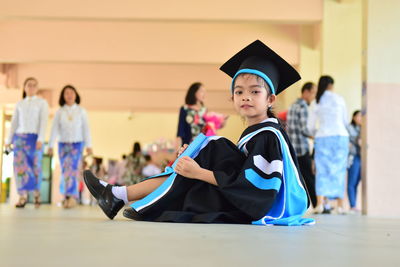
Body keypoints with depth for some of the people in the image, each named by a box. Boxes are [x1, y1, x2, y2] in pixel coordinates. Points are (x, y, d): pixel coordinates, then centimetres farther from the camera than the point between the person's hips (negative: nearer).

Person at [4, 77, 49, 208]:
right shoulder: (19, 104, 16)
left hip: (34, 138, -2)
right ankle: (22, 197, -12)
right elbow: (14, 123, 13)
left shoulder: (42, 103, 7)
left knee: (35, 167, 0)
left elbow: (43, 122, -4)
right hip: (19, 137, 2)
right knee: (19, 166, -11)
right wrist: (9, 140, 5)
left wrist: (40, 139, -16)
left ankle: (36, 193, 21)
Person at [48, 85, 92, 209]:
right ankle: (66, 196, 17)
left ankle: (71, 197, -20)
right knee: (65, 171, 3)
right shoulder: (59, 112, 6)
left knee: (73, 169, -15)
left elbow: (86, 129, 0)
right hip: (63, 144, 2)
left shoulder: (81, 111, 4)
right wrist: (51, 146, -6)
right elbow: (54, 129, 2)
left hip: (77, 144, -2)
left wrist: (88, 145, -7)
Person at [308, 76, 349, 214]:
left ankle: (320, 204, -15)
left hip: (322, 138, 1)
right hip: (340, 136, -1)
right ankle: (340, 205, 5)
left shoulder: (316, 103, 6)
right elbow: (345, 121, 10)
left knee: (322, 171, 0)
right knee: (339, 170, 5)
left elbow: (310, 126, 8)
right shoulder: (339, 99, 3)